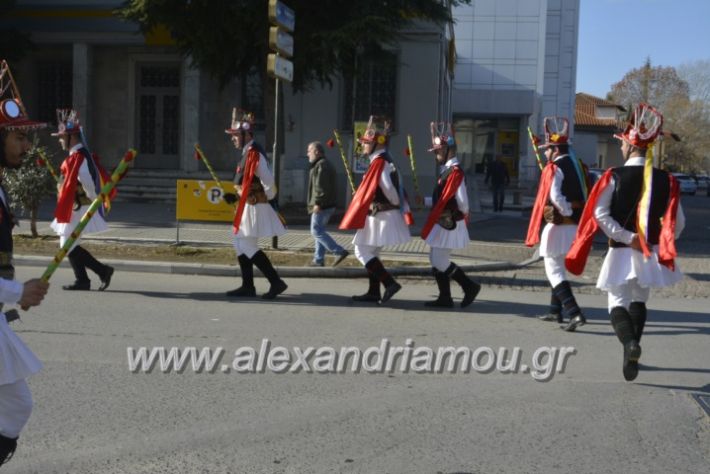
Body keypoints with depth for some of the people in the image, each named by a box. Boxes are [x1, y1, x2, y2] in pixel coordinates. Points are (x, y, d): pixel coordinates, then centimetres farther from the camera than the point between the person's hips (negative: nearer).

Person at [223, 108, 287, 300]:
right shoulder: (249, 153, 14)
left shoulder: (254, 154, -18)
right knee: (241, 245, 13)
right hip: (249, 206, 10)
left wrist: (270, 200, -14)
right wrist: (236, 196, 13)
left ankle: (276, 282, -5)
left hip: (255, 208, -10)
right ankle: (247, 286, 19)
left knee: (248, 247, -8)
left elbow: (268, 180, -23)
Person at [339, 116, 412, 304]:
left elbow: (388, 188, -22)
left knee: (362, 251, -6)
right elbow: (397, 187, 16)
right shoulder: (386, 161, 15)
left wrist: (396, 204, -6)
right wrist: (403, 208, 15)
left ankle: (390, 283, -11)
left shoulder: (378, 163, -17)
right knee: (371, 253, 15)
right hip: (383, 216, 10)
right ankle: (374, 293, 18)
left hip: (380, 216, -10)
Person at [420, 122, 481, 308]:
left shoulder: (455, 172, -18)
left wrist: (463, 214, -4)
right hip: (442, 223, 10)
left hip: (449, 224, -10)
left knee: (439, 262, -7)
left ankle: (470, 286, 1)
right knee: (436, 260, 11)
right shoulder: (446, 170, 13)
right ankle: (445, 298, 16)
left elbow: (462, 200, -20)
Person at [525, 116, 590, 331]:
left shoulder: (554, 168, -14)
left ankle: (574, 313, -17)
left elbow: (555, 197, -26)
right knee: (559, 268, 21)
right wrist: (578, 216, 12)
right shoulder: (579, 166, 12)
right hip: (576, 226, 9)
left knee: (554, 271, -5)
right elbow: (587, 194, 13)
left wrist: (568, 212, -14)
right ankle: (556, 311, 29)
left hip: (558, 226, -9)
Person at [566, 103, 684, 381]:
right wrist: (661, 243, 9)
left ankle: (629, 342, -24)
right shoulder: (666, 180, -2)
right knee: (639, 302, 21)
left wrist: (627, 238, -14)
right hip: (651, 253, 3)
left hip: (621, 252, -3)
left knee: (618, 303, 5)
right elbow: (677, 222, -4)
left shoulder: (614, 176, -9)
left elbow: (599, 213, -17)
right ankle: (631, 357, 22)